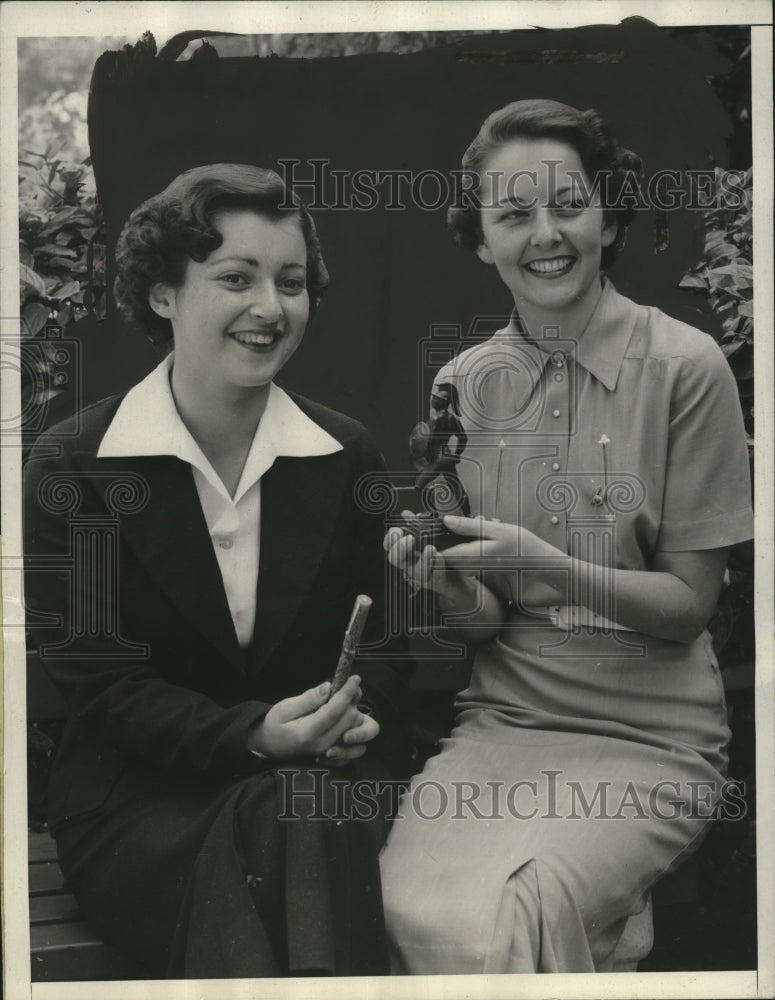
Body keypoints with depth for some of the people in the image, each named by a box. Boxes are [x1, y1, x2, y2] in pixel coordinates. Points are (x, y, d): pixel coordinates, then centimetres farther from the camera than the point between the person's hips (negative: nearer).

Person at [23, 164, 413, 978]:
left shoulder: (346, 454, 5)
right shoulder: (70, 466, -4)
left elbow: (382, 635, 8)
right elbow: (96, 679, -7)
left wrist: (359, 712, -15)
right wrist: (248, 734, -22)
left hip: (324, 771, 3)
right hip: (142, 790, -2)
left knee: (307, 821, -32)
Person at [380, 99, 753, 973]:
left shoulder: (684, 367, -7)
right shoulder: (463, 384, 5)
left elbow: (689, 603, -4)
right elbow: (484, 625, 6)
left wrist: (549, 568, -20)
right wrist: (451, 586, -16)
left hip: (650, 738, -3)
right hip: (500, 721, 3)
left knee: (501, 916, -26)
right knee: (416, 910, -22)